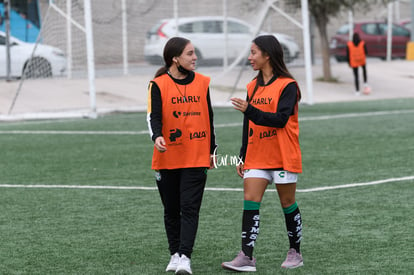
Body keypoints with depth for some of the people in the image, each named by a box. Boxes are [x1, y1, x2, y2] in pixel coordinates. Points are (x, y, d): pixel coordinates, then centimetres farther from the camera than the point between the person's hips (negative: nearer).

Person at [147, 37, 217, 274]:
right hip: (167, 159, -1)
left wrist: (212, 149, 16)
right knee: (171, 210, 10)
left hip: (196, 158, 1)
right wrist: (157, 137, -33)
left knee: (190, 209, -10)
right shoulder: (158, 85, -3)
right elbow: (154, 116, -13)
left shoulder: (202, 82, 7)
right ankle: (175, 254, 22)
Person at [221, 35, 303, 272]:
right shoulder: (253, 87, 11)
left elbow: (281, 119, -21)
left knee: (288, 204, 5)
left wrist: (250, 110, -30)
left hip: (283, 156, -6)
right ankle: (247, 257, -11)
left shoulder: (287, 85, -9)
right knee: (250, 201, -6)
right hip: (257, 157, 6)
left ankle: (295, 253, 19)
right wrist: (243, 157, 15)